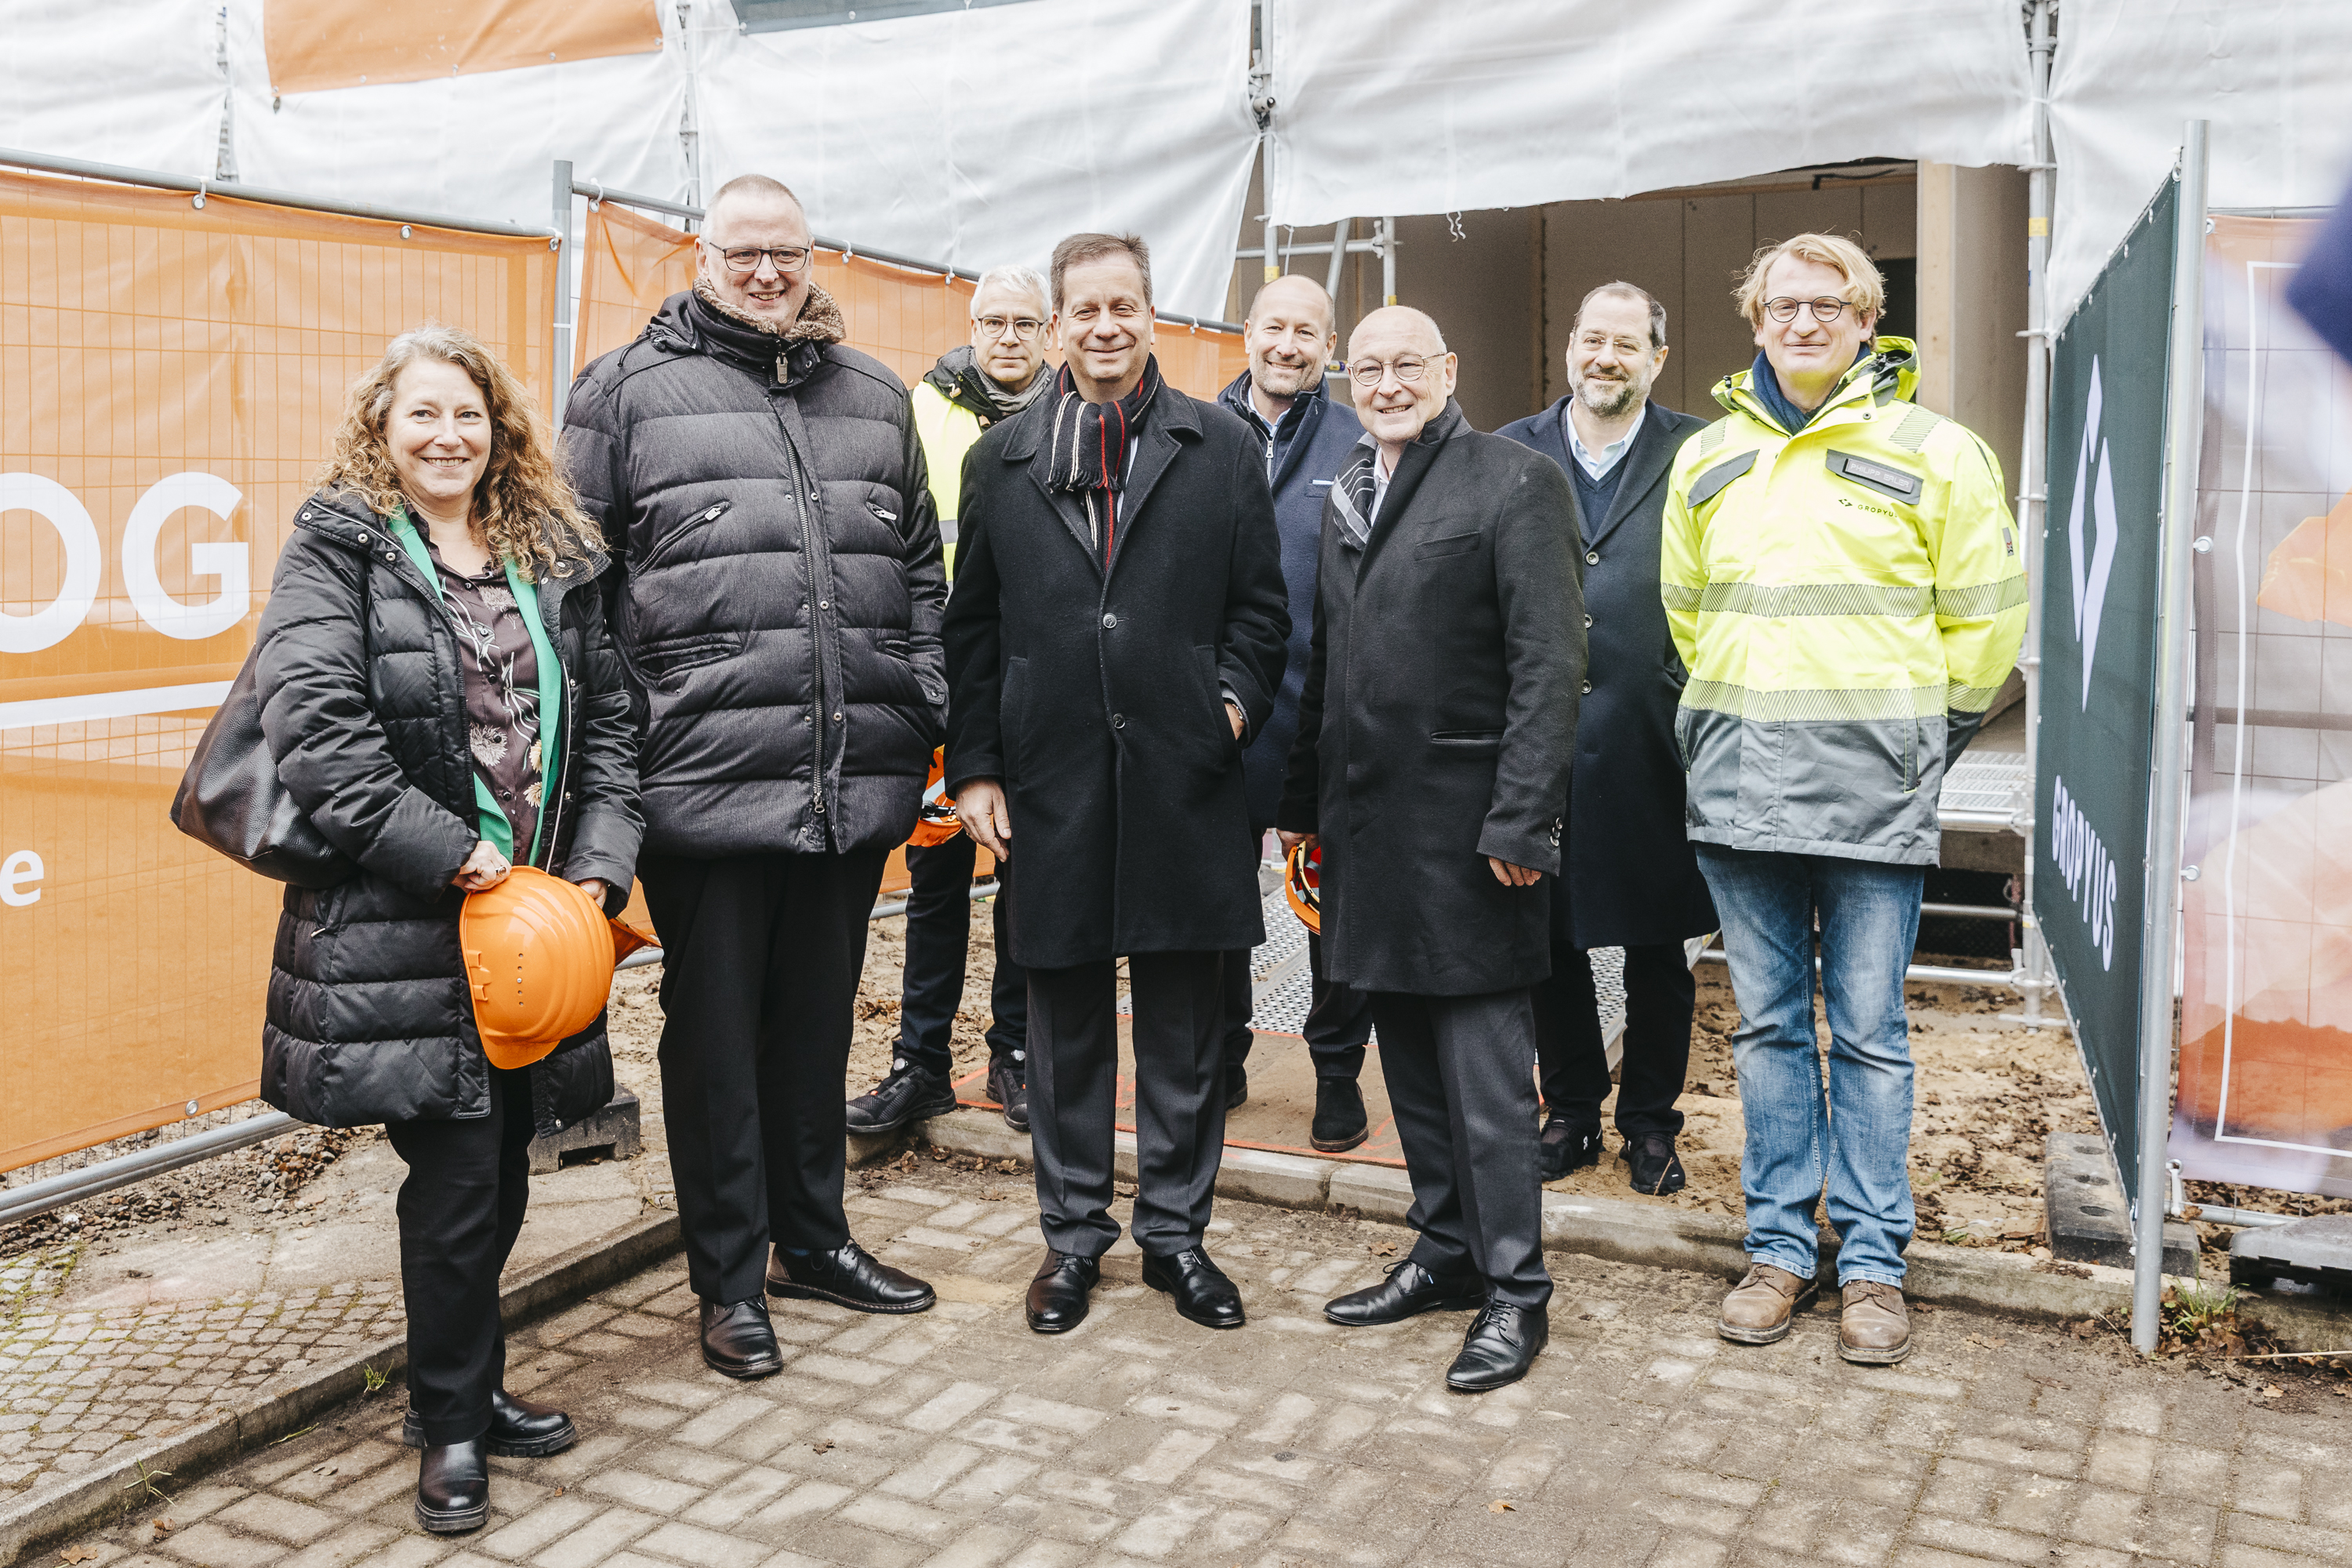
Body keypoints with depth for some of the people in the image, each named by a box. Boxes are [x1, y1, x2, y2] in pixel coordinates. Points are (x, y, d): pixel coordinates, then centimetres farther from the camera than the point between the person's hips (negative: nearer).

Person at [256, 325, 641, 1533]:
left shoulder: (555, 558, 13)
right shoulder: (337, 548, -2)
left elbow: (607, 720, 10)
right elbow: (312, 726, -14)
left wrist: (598, 864, -3)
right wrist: (450, 853, -16)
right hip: (399, 928, -5)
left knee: (500, 1167, 12)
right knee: (458, 1172, -3)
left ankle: (465, 1387, 32)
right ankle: (452, 1421, 16)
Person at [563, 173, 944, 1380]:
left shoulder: (874, 398, 15)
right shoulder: (627, 390, 3)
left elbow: (920, 569, 17)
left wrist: (921, 716, 9)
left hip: (855, 779, 4)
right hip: (705, 774, -4)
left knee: (818, 1011, 16)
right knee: (716, 1027, 7)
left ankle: (813, 1237, 33)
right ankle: (728, 1279, 21)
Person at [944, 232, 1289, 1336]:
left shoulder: (1222, 448, 7)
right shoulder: (1002, 458, 9)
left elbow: (1260, 607, 8)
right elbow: (973, 627, 8)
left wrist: (1234, 702, -9)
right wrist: (973, 767, 2)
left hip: (1183, 778, 0)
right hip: (1051, 781, 1)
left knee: (1183, 1018, 8)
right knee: (1066, 1017, 9)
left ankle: (1175, 1231, 23)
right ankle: (1073, 1233, 24)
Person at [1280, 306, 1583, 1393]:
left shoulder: (1513, 484, -7)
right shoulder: (1346, 496, 15)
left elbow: (1548, 663, -12)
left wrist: (1520, 821, -18)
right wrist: (1305, 803, 15)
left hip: (1464, 825, -7)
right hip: (1368, 821, 7)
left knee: (1485, 1073, -2)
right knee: (1409, 1060, 15)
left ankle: (1514, 1293, 11)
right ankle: (1445, 1252, 29)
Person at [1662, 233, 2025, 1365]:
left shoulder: (1934, 453, 1)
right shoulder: (1707, 459, 12)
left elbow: (1984, 616, 5)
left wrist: (1920, 728, 8)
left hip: (1874, 790, -3)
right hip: (1739, 783, 3)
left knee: (1869, 1033, 2)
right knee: (1768, 1025, 9)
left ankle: (1872, 1261, 15)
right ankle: (1779, 1246, 20)